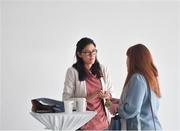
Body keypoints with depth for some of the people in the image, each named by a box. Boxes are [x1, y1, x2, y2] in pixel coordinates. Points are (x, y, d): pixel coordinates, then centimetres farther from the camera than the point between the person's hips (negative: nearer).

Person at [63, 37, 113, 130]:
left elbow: (110, 92, 14)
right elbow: (67, 100, -8)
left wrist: (106, 95, -9)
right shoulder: (72, 72, -6)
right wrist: (88, 98, -19)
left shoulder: (103, 69, 7)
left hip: (102, 120, 4)